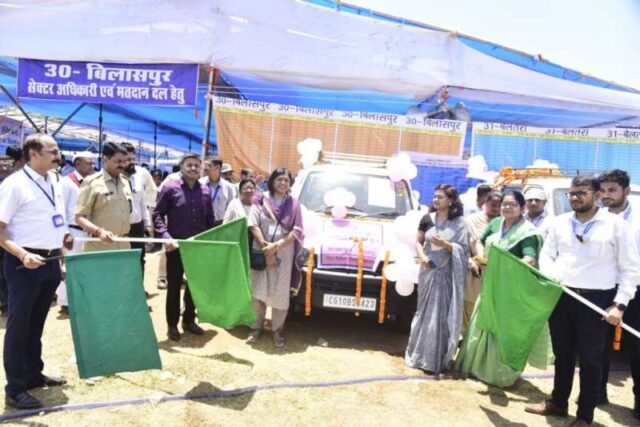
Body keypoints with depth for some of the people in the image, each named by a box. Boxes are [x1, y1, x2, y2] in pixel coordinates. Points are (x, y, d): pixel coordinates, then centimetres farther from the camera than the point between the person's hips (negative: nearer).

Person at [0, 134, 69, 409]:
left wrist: (60, 259, 17)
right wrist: (23, 255, -28)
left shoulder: (53, 182, 9)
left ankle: (33, 374, 33)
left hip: (50, 262, 7)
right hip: (24, 263, -7)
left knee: (36, 323, 19)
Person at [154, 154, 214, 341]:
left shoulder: (205, 191, 5)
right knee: (174, 286, 8)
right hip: (176, 246, -4)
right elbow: (157, 215, -7)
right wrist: (166, 237, -19)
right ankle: (172, 325, 22)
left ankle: (189, 320, 31)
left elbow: (210, 218, 12)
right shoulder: (170, 188, -7)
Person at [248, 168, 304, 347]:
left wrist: (277, 246, -13)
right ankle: (256, 327, 18)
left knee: (280, 294, 2)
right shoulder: (261, 201, 3)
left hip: (284, 254, 0)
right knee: (258, 291, 4)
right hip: (261, 252, 0)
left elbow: (297, 231, -3)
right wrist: (265, 246, -14)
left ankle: (277, 330, 15)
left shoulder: (294, 204, 4)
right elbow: (253, 225, -4)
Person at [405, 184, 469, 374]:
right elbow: (418, 241, 10)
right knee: (424, 311, 10)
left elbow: (463, 249, -4)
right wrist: (422, 256, -8)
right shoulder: (427, 219, 5)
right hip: (427, 271, 3)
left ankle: (437, 358, 10)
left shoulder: (459, 222, -2)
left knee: (442, 314, -1)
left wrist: (445, 244, -20)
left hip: (446, 274, -2)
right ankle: (419, 353, 21)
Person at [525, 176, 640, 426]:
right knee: (562, 354, 18)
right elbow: (547, 254, 12)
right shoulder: (559, 223, 6)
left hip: (596, 300, -3)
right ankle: (558, 403, 36)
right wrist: (550, 274, -10)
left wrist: (619, 304, -11)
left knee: (590, 359, 8)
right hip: (561, 296, 4)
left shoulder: (615, 224, -5)